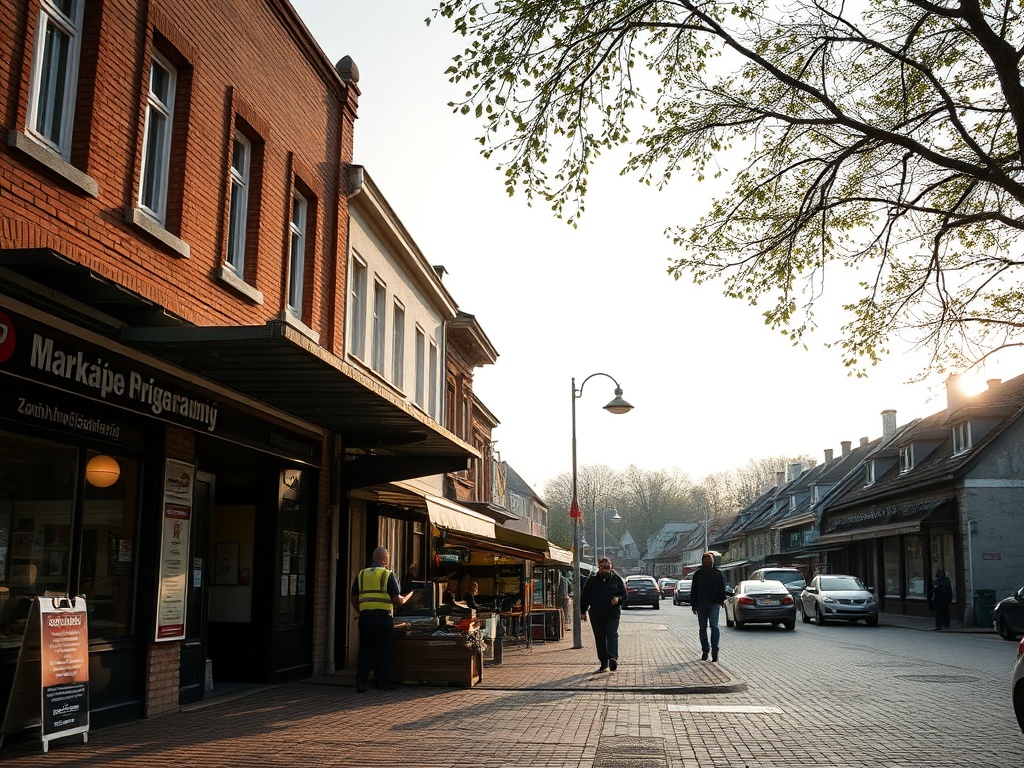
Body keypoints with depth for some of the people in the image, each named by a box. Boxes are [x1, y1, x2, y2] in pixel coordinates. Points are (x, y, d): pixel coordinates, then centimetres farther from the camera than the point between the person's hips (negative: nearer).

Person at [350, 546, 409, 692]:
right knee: (383, 651, 5)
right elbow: (397, 600, -5)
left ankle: (361, 683, 5)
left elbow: (354, 599, 14)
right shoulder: (388, 575, -2)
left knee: (365, 649, 8)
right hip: (383, 616, -4)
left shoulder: (361, 574, 12)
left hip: (365, 617, 4)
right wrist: (407, 597, 15)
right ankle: (382, 683, 8)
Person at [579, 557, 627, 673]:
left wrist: (618, 599, -14)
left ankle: (613, 658, -28)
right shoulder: (592, 580, 7)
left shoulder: (616, 579, 6)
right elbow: (584, 597, 10)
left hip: (612, 614, -2)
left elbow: (624, 595, 8)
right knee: (600, 639, 6)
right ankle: (603, 664, 12)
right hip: (596, 615, 2)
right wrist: (583, 612, 2)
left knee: (612, 634, -19)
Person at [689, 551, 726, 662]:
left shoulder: (718, 573, 5)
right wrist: (693, 605, 3)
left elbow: (722, 589, 7)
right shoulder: (697, 574, 6)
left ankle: (714, 651, -17)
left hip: (714, 604, -2)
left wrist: (722, 600, -8)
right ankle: (705, 650, 20)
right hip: (701, 605, 2)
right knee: (703, 628, 9)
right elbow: (693, 591, 8)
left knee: (714, 626, -16)